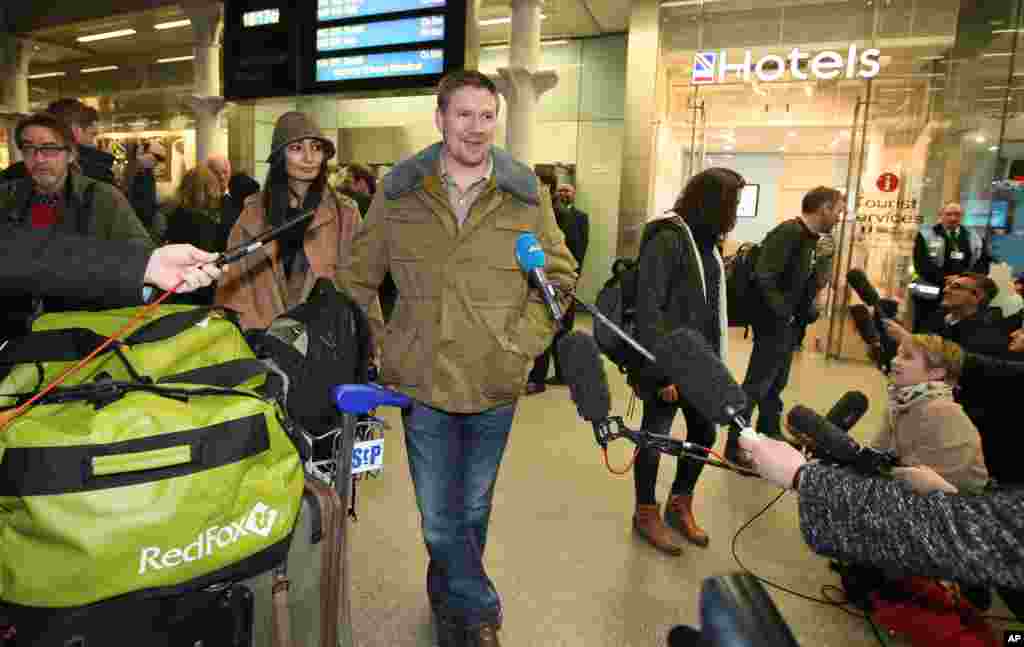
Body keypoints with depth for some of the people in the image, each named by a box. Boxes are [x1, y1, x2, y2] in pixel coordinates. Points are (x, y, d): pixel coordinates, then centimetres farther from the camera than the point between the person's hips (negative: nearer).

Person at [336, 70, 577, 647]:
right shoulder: (398, 193, -1)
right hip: (422, 383, 0)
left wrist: (521, 344, -6)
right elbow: (357, 279, 7)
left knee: (472, 512, 19)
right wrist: (377, 347, -1)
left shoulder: (527, 194, -1)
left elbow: (560, 275, 4)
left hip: (496, 387, 1)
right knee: (439, 518, 6)